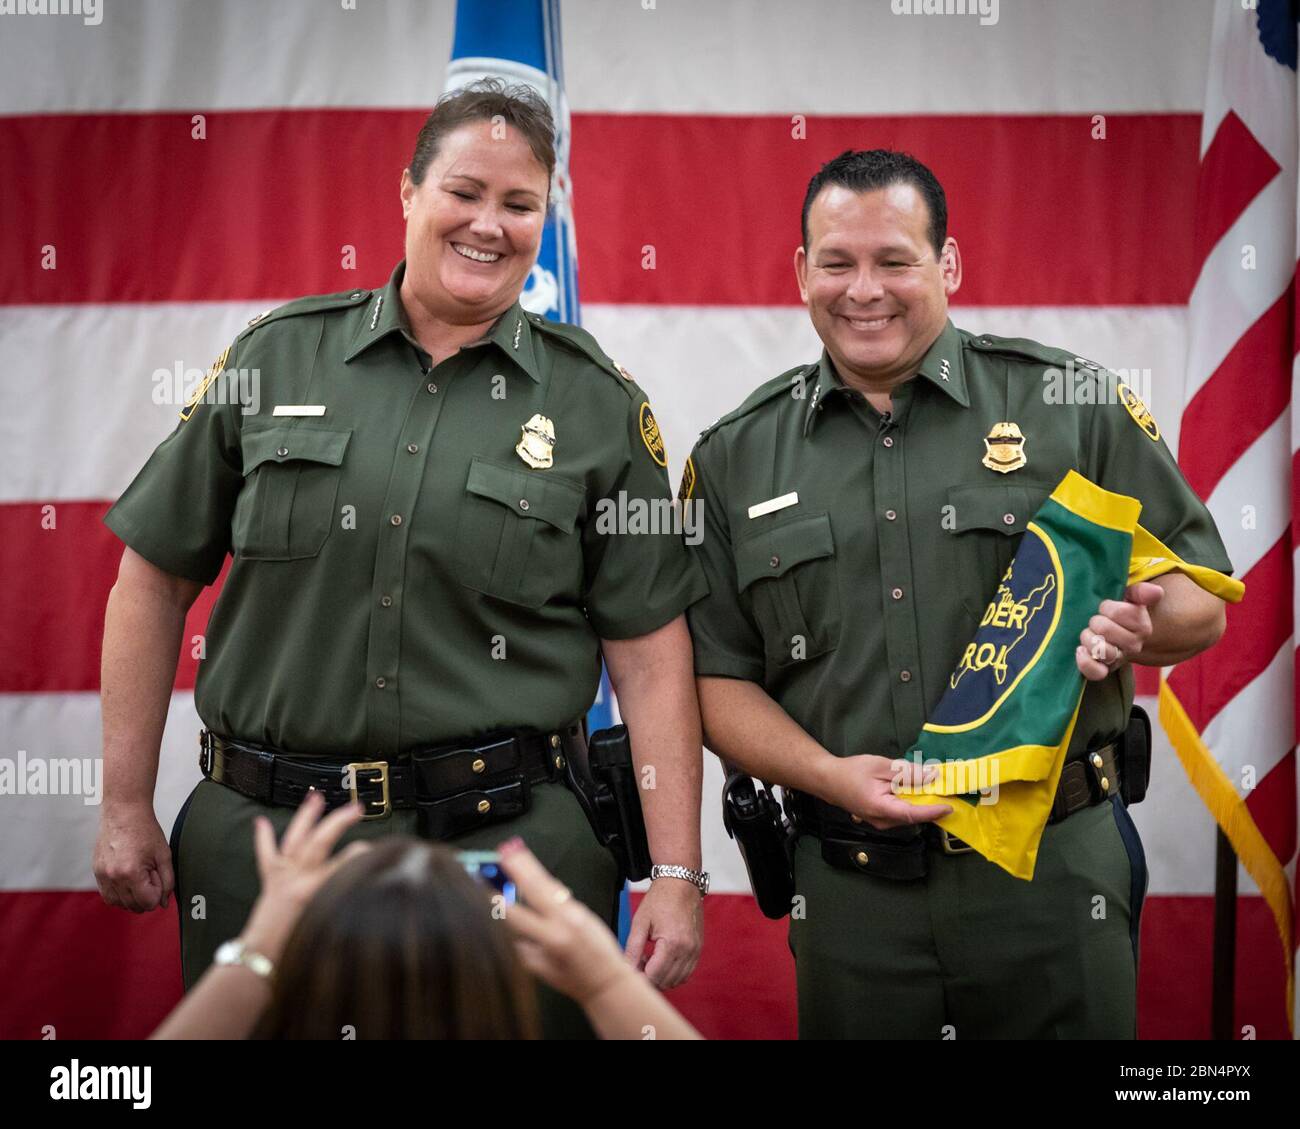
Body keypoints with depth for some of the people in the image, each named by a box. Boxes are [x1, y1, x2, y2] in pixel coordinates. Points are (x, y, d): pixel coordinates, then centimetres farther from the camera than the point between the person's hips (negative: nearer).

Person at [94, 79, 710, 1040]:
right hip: (261, 847, 2)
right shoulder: (277, 358, 4)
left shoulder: (598, 404, 2)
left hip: (507, 840, -1)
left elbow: (649, 650, -1)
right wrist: (126, 808, 6)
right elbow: (156, 575, 8)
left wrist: (677, 874, -5)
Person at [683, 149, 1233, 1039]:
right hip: (848, 892, 1)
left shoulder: (1072, 406, 2)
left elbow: (1202, 600, 6)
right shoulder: (736, 458, 7)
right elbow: (719, 674, 7)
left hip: (1055, 871, -1)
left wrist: (1134, 627, -17)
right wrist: (829, 775, -10)